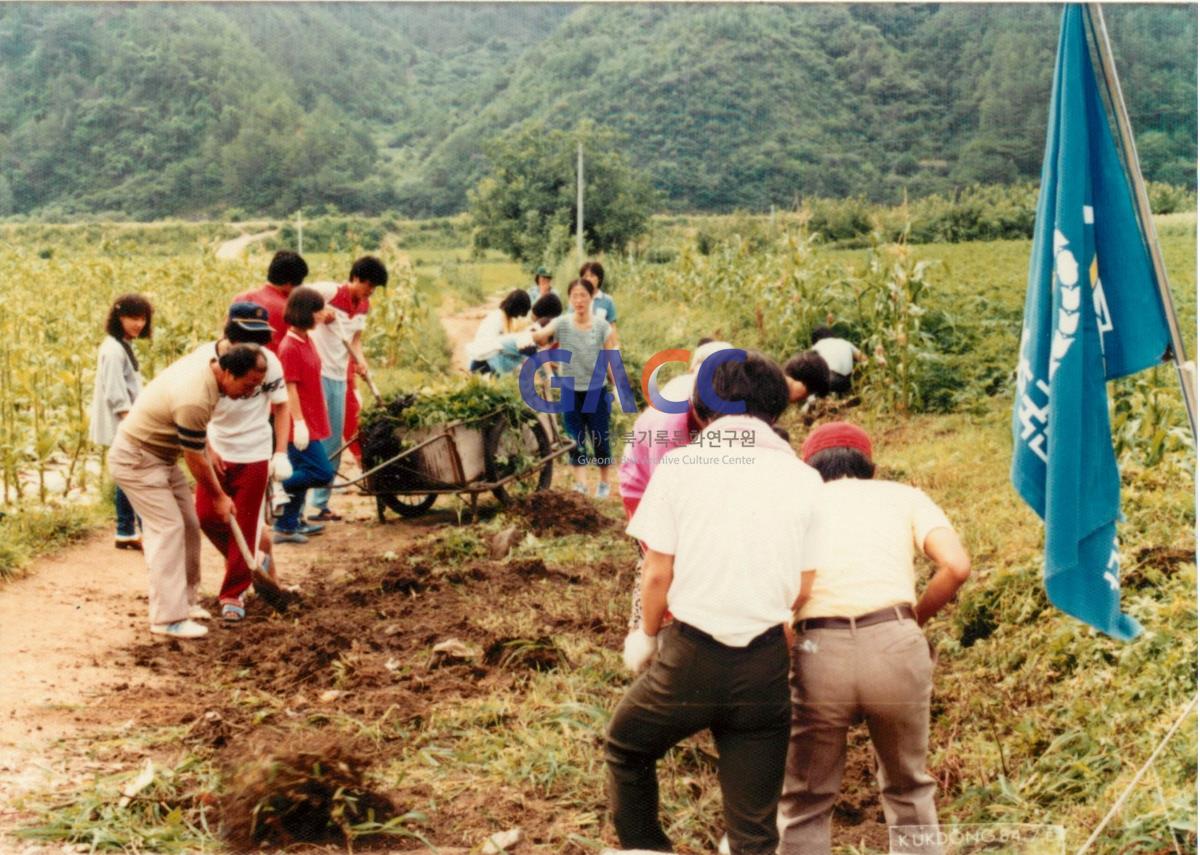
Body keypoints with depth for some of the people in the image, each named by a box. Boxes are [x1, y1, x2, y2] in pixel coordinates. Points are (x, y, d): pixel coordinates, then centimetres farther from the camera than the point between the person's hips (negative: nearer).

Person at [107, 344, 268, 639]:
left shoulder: (204, 364, -6)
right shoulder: (194, 400, -34)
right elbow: (195, 460, -20)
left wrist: (209, 448, 13)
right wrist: (219, 497, -7)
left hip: (161, 454, 10)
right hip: (136, 460, -10)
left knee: (188, 525, 11)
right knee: (167, 529, -13)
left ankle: (185, 600, 22)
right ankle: (169, 618, -10)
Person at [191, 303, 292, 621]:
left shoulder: (267, 360, -12)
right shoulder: (204, 357, -10)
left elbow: (281, 406, -1)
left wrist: (281, 453, -7)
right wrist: (207, 447, -6)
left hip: (254, 454, -2)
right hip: (215, 452, 2)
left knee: (245, 525, 2)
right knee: (206, 515, 3)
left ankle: (233, 593, 14)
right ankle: (248, 558, 31)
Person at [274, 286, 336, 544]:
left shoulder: (306, 341, 11)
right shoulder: (289, 347, -17)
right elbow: (290, 388, -18)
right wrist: (299, 422, -21)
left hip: (311, 421, 9)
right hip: (301, 423, -9)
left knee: (302, 475, 13)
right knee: (323, 472, -11)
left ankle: (289, 525, 20)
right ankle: (279, 488, 1)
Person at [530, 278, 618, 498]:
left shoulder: (602, 326, -6)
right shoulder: (561, 323, -7)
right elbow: (540, 336, -24)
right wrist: (535, 334, -47)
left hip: (597, 391, -1)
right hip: (571, 391, 1)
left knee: (600, 440, 5)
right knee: (575, 441, 5)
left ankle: (604, 482, 23)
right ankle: (579, 484, 16)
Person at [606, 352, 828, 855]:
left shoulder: (679, 464, -4)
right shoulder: (803, 478, 2)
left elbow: (658, 573, -4)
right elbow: (806, 586, 4)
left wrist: (647, 635, 14)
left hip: (691, 658, -2)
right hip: (765, 665, 2)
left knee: (626, 750, 28)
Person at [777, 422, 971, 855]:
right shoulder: (903, 495, 18)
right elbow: (957, 566, 2)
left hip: (820, 653, 0)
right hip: (894, 645, 1)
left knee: (805, 802, 14)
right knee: (908, 788, 23)